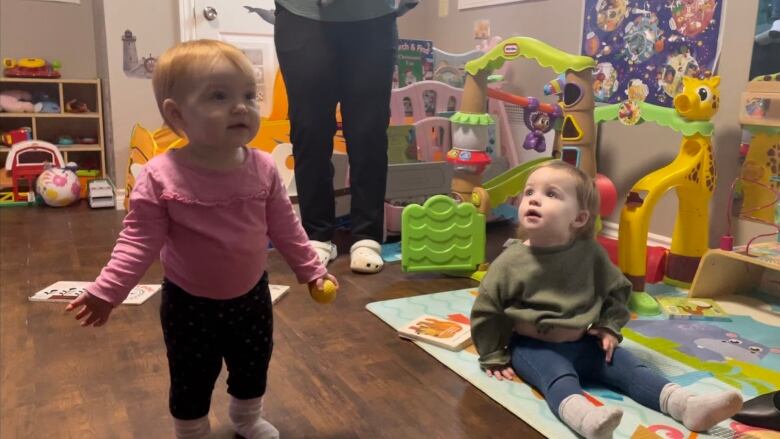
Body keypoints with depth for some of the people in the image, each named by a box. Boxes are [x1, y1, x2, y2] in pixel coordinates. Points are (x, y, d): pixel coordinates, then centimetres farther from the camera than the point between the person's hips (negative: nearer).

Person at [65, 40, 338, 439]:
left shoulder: (263, 169, -12)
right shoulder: (160, 177, -23)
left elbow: (285, 227, -1)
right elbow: (140, 240, -16)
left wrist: (310, 268, 3)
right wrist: (107, 290, -22)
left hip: (251, 295, 4)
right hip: (189, 302, -3)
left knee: (253, 368, 23)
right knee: (192, 380, 15)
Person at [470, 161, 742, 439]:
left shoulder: (590, 252, -3)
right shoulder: (510, 261, -12)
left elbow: (617, 290, 12)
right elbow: (486, 312, -5)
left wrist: (609, 327, 0)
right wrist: (494, 357, -3)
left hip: (583, 342, 5)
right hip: (532, 346, -5)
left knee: (629, 367, -11)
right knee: (560, 378, -32)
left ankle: (687, 405, -21)